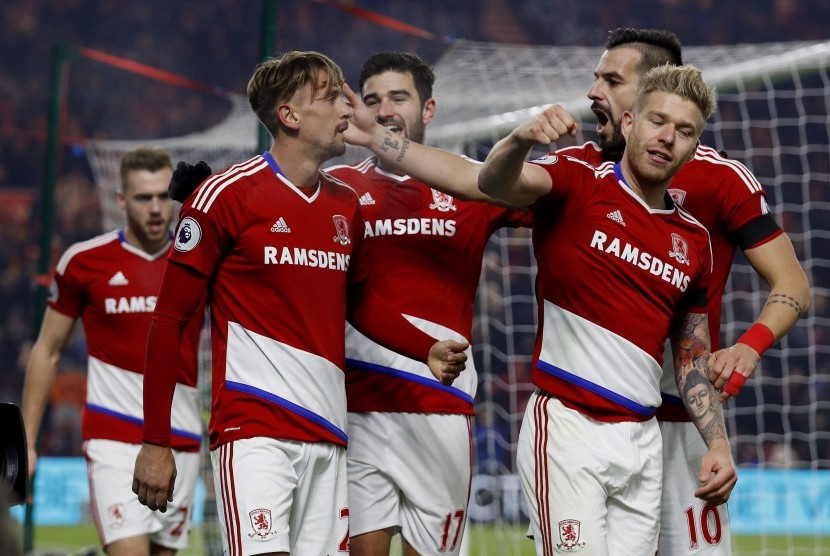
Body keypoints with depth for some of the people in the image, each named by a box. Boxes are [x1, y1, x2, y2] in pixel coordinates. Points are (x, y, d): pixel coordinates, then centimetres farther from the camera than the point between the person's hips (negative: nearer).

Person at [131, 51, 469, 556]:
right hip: (253, 430, -6)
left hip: (327, 437, 6)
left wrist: (429, 350, 12)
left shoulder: (346, 205, 14)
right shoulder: (227, 196, -5)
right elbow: (169, 321, -3)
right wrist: (155, 442, -6)